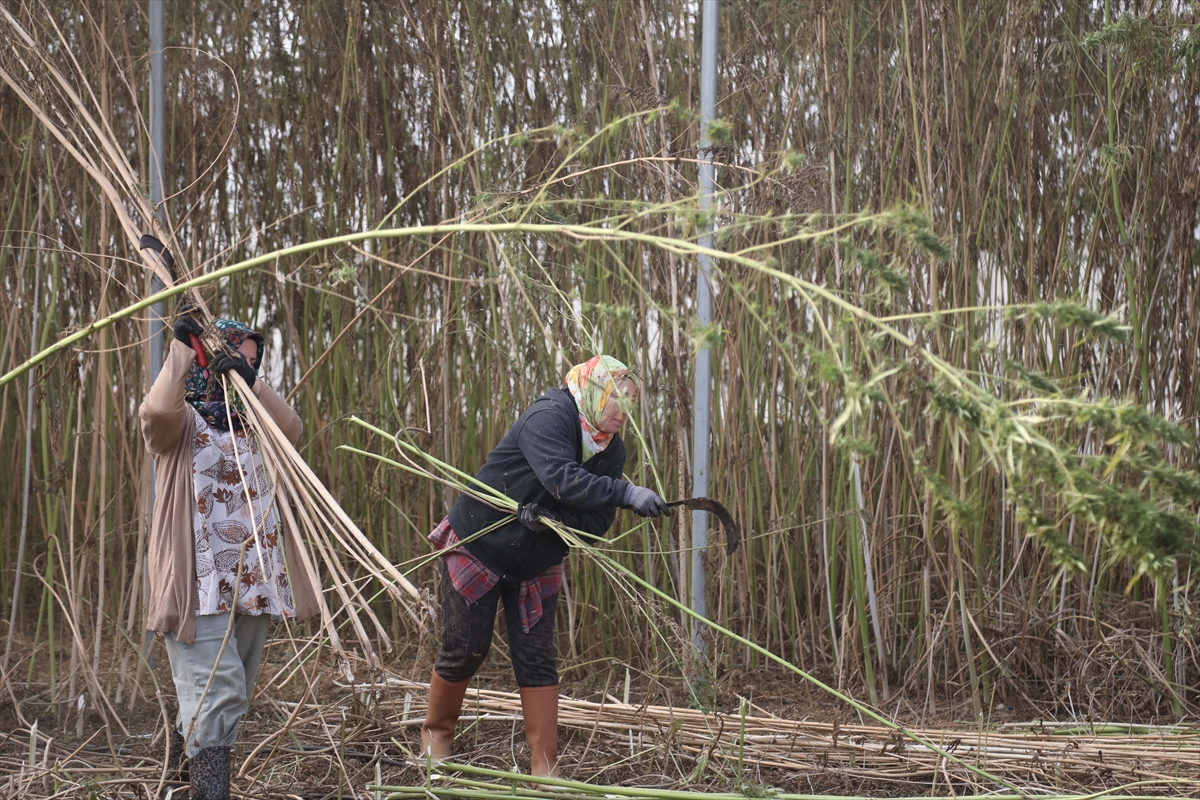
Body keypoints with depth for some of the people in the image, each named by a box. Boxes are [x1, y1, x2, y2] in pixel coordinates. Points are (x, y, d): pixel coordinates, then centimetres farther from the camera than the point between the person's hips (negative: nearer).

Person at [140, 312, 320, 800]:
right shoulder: (183, 421, 0)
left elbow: (291, 430, -6)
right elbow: (156, 412, -25)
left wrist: (250, 381, -19)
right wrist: (182, 350, -22)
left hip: (254, 585, 7)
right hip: (200, 585, -7)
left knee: (231, 695, 15)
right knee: (219, 691, -16)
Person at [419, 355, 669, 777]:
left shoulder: (611, 450, -4)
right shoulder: (549, 418, -25)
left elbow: (597, 522, -11)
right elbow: (561, 480, -41)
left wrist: (550, 518, -29)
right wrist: (627, 493, -46)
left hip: (535, 567, 6)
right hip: (476, 548, -5)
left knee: (536, 659, -1)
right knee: (464, 650, 0)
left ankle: (545, 765, 1)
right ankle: (436, 734, 25)